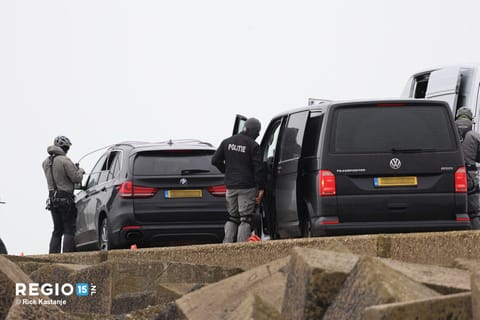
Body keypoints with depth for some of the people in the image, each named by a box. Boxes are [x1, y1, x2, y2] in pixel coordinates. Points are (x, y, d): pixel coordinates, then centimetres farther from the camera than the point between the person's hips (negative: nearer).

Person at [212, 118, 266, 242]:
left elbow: (215, 160, 7)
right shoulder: (253, 145, -9)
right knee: (245, 219, -4)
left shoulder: (227, 142, 7)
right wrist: (261, 188, -7)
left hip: (230, 186, 5)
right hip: (247, 187, -5)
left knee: (232, 218, 14)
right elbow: (258, 168, -11)